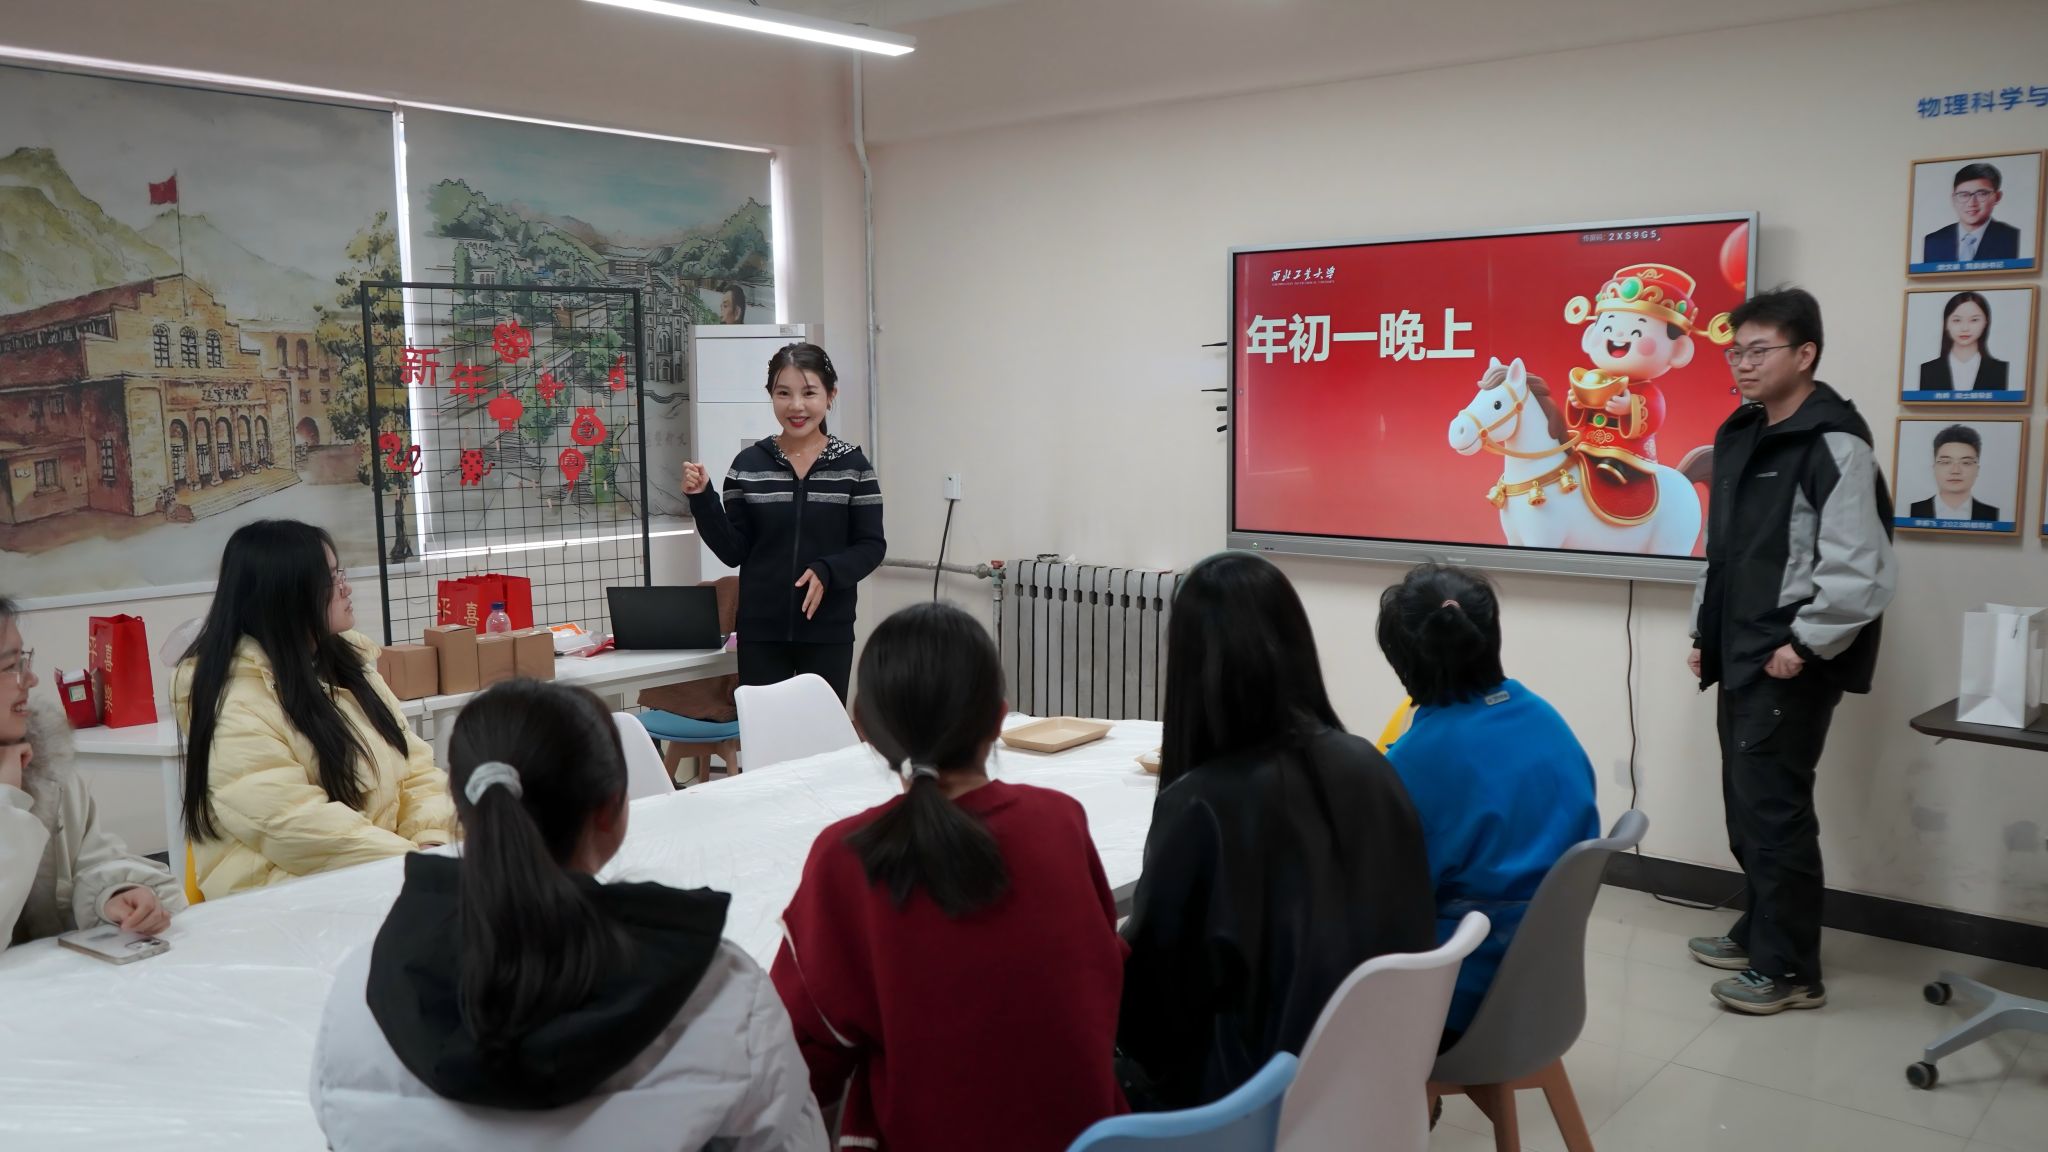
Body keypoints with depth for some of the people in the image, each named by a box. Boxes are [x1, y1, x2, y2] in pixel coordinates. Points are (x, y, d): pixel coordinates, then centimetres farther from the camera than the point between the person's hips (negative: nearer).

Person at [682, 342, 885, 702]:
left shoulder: (853, 467, -2)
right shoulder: (748, 464, 2)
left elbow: (871, 546, -2)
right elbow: (733, 551, 3)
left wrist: (827, 571, -18)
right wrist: (702, 499, -10)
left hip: (828, 631, -1)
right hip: (760, 631, 1)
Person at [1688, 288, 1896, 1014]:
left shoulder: (1834, 444, -14)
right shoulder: (1740, 435, 13)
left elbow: (1861, 570, -20)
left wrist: (1804, 644, -18)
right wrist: (1704, 630, 17)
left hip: (1790, 664, -8)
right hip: (1742, 658, 8)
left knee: (1774, 808, -4)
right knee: (1746, 803, 15)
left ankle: (1791, 969, 8)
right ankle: (1760, 933, 30)